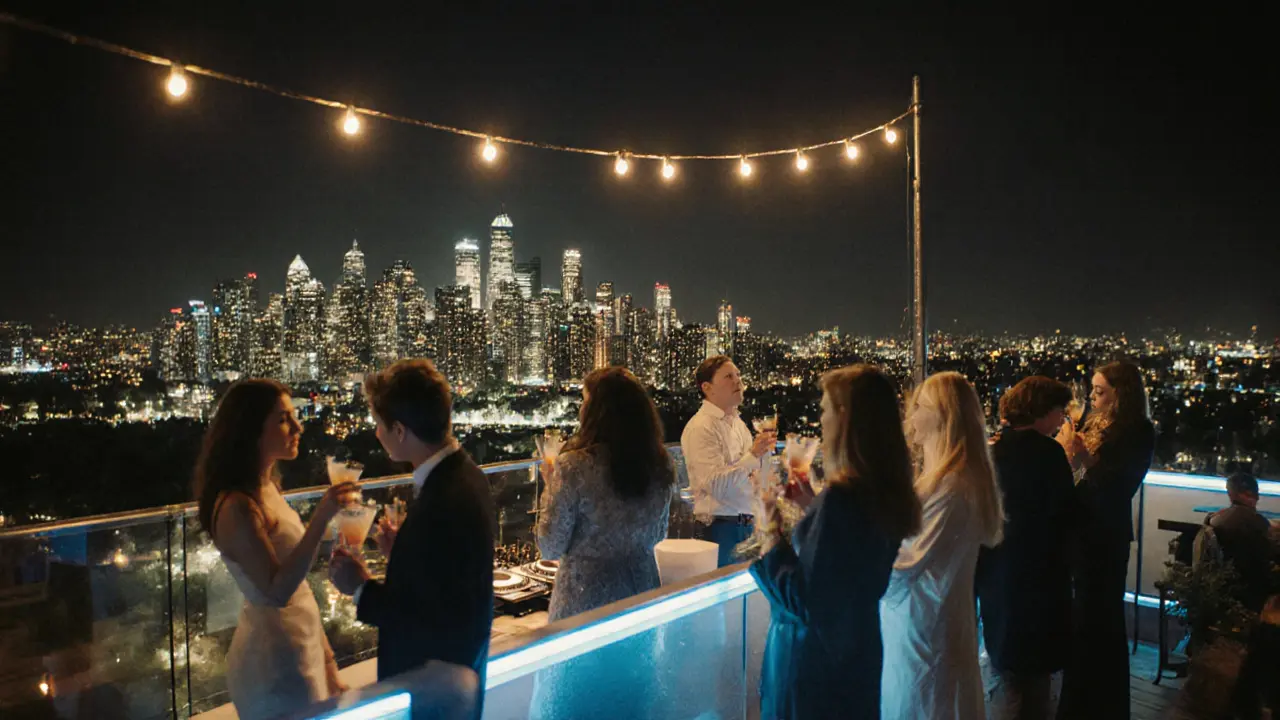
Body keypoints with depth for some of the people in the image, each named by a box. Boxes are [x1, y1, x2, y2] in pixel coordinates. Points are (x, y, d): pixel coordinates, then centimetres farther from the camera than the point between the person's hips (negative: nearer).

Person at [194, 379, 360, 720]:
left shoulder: (266, 488, 4)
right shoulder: (237, 506, -22)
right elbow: (277, 590, -29)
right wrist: (321, 517, -36)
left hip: (298, 646, 9)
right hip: (275, 656, -9)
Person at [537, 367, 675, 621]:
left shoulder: (574, 465, -19)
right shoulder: (660, 464, -3)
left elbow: (550, 549, -10)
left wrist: (551, 485, 0)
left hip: (586, 600, -4)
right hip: (643, 591, 5)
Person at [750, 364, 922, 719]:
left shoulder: (840, 496, -27)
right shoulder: (887, 491, -1)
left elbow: (800, 600, -24)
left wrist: (773, 530, -15)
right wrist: (812, 505, 9)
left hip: (815, 664, -8)